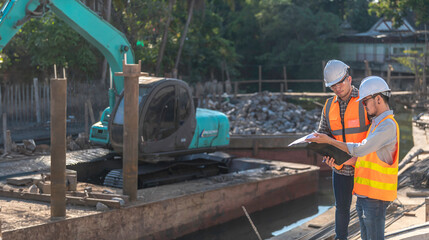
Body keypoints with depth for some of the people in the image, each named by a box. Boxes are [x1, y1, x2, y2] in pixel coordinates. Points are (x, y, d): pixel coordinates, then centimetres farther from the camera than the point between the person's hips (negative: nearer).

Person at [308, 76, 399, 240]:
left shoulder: (388, 125, -14)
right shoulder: (376, 124, 19)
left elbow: (361, 149, -20)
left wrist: (329, 141, -13)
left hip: (376, 195, -10)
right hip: (364, 194, 10)